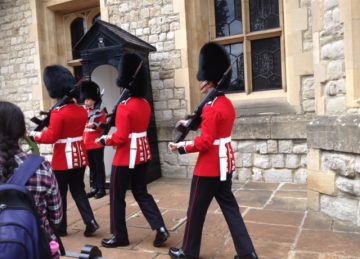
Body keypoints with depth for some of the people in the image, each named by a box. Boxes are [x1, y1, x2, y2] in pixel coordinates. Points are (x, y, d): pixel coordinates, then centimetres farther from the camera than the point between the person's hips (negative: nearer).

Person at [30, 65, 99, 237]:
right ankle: (90, 222, 8)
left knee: (59, 194, 9)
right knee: (78, 190, 15)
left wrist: (34, 135, -2)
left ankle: (60, 228, 21)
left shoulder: (58, 113, -17)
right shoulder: (82, 110, 4)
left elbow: (50, 137, -18)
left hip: (62, 159, -6)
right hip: (79, 156, 6)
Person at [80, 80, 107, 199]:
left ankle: (101, 189, 7)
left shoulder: (100, 113, -4)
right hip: (86, 145, 6)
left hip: (97, 144, -6)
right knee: (92, 167, 12)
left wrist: (96, 125, -27)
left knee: (99, 167, 0)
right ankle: (94, 188, 20)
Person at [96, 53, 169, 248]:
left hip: (126, 156, -8)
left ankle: (119, 236, 21)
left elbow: (121, 137, -20)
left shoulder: (124, 107, -18)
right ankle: (160, 228, 10)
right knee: (141, 192, 17)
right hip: (143, 152, 8)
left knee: (117, 196, 8)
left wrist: (104, 140, -3)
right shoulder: (145, 104, 6)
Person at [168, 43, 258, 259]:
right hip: (225, 163, 9)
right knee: (229, 207, 15)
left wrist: (181, 147, -12)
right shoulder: (227, 103, 8)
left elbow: (205, 142, -23)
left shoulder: (212, 108, -21)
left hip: (210, 166, -9)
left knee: (196, 210, 8)